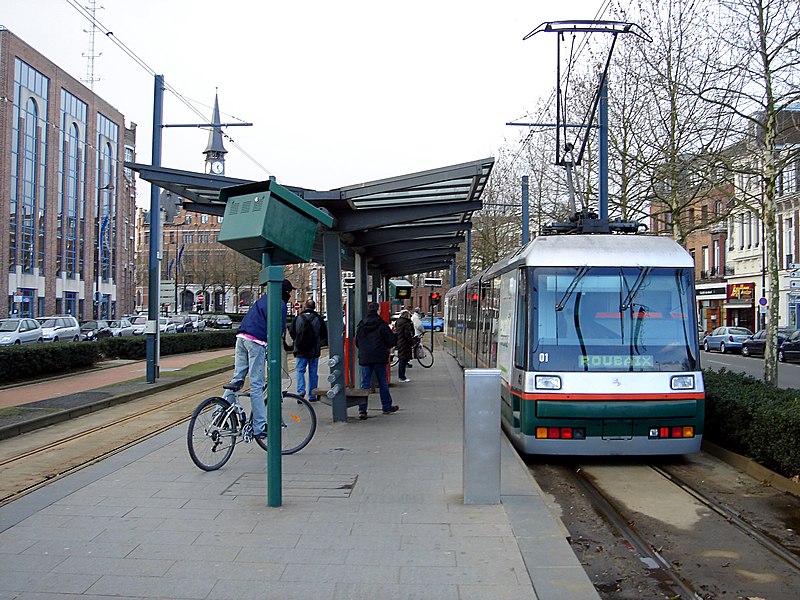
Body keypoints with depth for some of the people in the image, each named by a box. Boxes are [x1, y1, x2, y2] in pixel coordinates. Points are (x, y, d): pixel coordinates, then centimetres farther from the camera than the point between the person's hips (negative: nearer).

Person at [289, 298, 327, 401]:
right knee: (313, 372, 8)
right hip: (314, 351, 1)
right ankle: (312, 395, 11)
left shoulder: (298, 318, -5)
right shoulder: (318, 319, -3)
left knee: (300, 371, 7)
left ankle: (301, 390, -12)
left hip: (301, 351, -1)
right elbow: (325, 335, 1)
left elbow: (291, 333, 0)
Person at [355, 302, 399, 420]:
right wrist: (387, 347, 15)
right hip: (379, 358, -3)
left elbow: (357, 343, 12)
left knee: (365, 384, 3)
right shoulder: (382, 325, -7)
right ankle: (387, 407, 20)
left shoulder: (360, 325, 5)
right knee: (383, 383, 9)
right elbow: (392, 341, -5)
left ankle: (362, 409, -6)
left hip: (364, 358, 3)